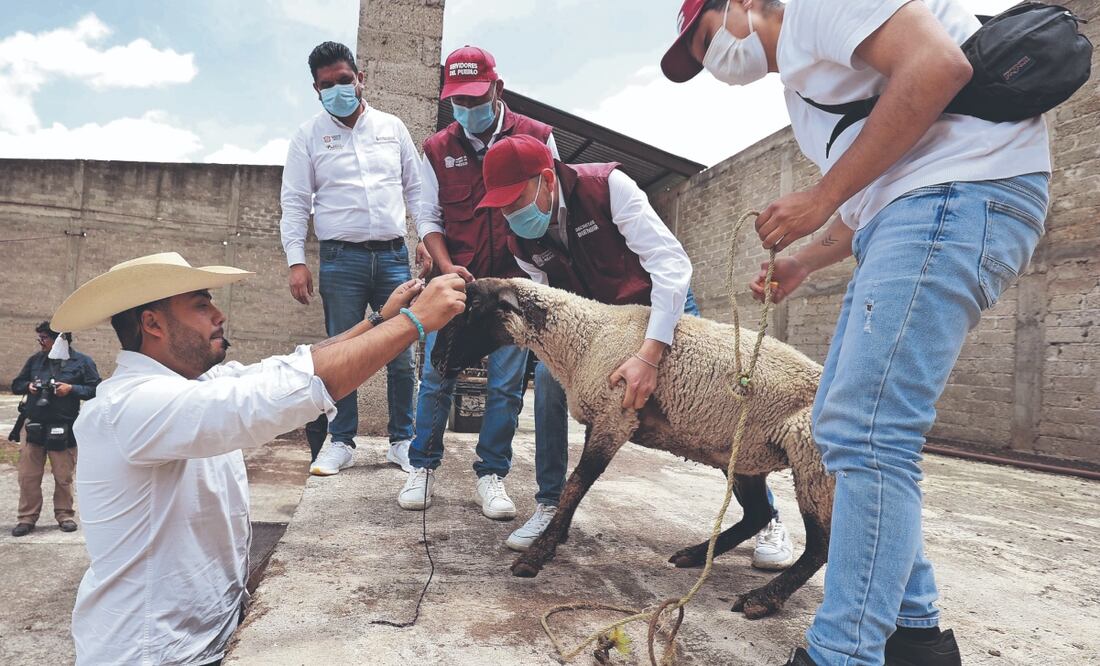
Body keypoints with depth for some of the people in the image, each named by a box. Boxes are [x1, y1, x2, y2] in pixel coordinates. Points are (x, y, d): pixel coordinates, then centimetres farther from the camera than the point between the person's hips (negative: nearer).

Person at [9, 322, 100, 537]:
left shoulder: (82, 362, -1)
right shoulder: (35, 359, 9)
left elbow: (96, 390, -4)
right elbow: (16, 385, 17)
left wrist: (72, 389, -17)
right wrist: (28, 386, -4)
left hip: (63, 430, -3)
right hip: (34, 427, 3)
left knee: (63, 477, 5)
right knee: (28, 476, 5)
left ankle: (65, 515, 20)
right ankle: (27, 518, 17)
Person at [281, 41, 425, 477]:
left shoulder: (392, 128, 11)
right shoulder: (309, 136, 5)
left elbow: (416, 189, 14)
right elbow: (294, 203, 3)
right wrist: (296, 261, -6)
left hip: (393, 255, 2)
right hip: (340, 259, -1)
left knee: (402, 354, 3)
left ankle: (402, 440, 16)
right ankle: (341, 442, 17)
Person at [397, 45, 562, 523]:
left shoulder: (537, 138, 2)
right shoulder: (437, 149, 7)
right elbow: (428, 218, 8)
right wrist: (446, 265, -9)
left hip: (515, 282, -1)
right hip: (457, 281, 1)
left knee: (505, 385, 2)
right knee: (436, 377, 2)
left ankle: (491, 476, 16)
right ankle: (422, 467, 20)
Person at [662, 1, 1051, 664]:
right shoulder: (802, 85, 29)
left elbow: (939, 64, -16)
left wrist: (822, 197, -14)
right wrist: (803, 262, 19)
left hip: (962, 189, -10)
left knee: (866, 435, -17)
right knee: (843, 424, 8)